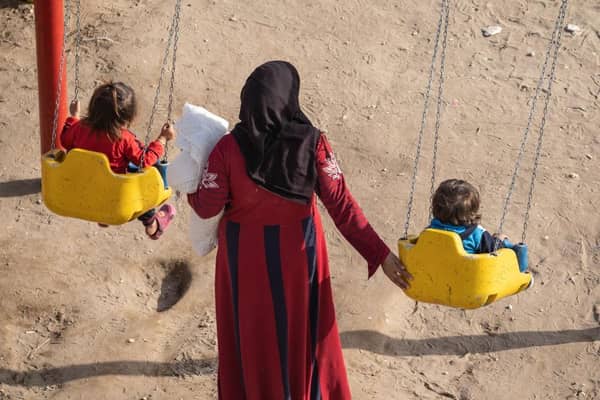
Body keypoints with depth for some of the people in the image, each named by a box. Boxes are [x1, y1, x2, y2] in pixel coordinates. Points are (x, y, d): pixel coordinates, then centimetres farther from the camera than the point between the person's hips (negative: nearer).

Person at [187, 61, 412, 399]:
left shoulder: (229, 148, -21)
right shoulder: (312, 143, -20)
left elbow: (207, 208, -14)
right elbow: (341, 206, -19)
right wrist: (381, 255, -13)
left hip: (246, 256, 0)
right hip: (298, 253, 1)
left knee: (250, 334, 21)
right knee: (301, 329, 23)